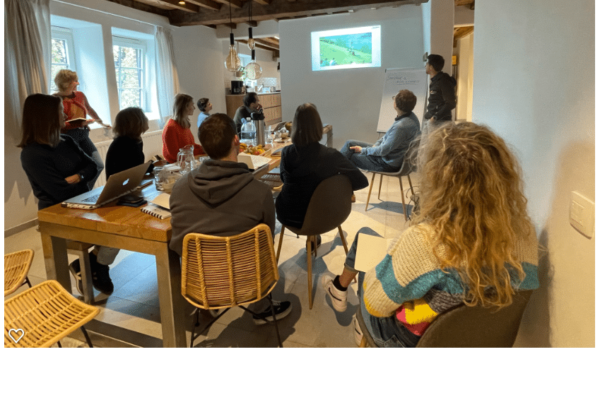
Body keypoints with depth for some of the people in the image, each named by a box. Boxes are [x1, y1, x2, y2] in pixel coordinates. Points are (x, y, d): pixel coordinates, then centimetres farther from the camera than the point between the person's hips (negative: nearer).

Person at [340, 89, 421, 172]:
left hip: (387, 165, -9)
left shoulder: (401, 127, -33)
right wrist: (376, 144, 3)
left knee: (350, 156, -1)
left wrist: (363, 150, -11)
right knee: (350, 143, 11)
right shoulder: (410, 116, -4)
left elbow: (383, 151, -25)